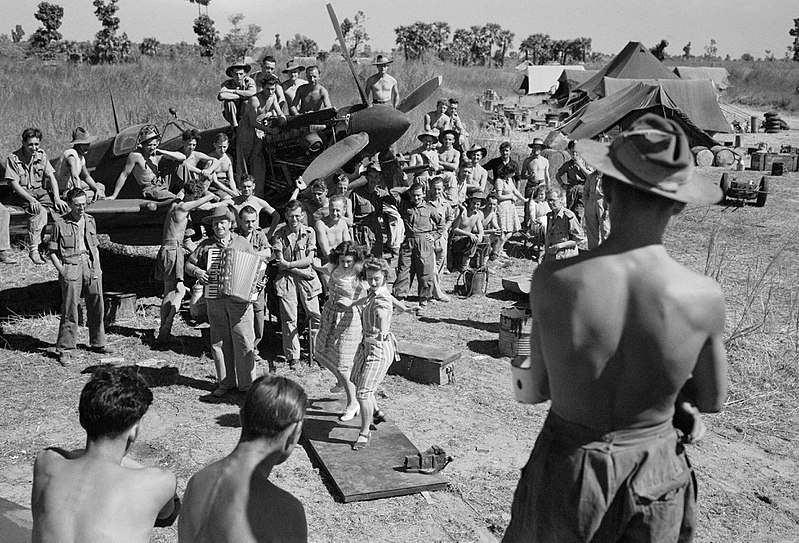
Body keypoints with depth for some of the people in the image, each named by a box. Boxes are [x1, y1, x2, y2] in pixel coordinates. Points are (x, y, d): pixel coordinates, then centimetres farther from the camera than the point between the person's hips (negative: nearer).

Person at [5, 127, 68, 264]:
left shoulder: (41, 155, 5)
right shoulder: (13, 159, -8)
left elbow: (51, 177, 0)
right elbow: (14, 185, -12)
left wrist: (57, 199, -15)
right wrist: (31, 200, -27)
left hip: (40, 191, 4)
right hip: (21, 194, -4)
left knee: (64, 206, -22)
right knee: (39, 210, -35)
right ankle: (33, 249, -32)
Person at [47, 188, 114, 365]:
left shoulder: (90, 220, 12)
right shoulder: (60, 223, -3)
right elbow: (52, 251, 0)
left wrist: (97, 267, 11)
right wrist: (62, 270, -8)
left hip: (91, 266, 5)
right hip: (71, 267, -5)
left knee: (97, 307, 9)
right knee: (70, 310, -4)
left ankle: (98, 343, 25)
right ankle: (64, 349, 4)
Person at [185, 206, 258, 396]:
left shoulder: (242, 243, 9)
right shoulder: (205, 245, 11)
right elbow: (189, 264, 15)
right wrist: (196, 271, -7)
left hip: (240, 298, -2)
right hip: (215, 299, 2)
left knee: (243, 341, -4)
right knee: (219, 341, 5)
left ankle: (247, 383, 3)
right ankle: (225, 382, 15)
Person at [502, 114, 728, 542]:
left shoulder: (553, 279, -21)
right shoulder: (705, 297, -17)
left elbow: (540, 389, -8)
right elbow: (713, 400, 0)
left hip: (566, 471, -1)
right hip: (653, 477, 1)